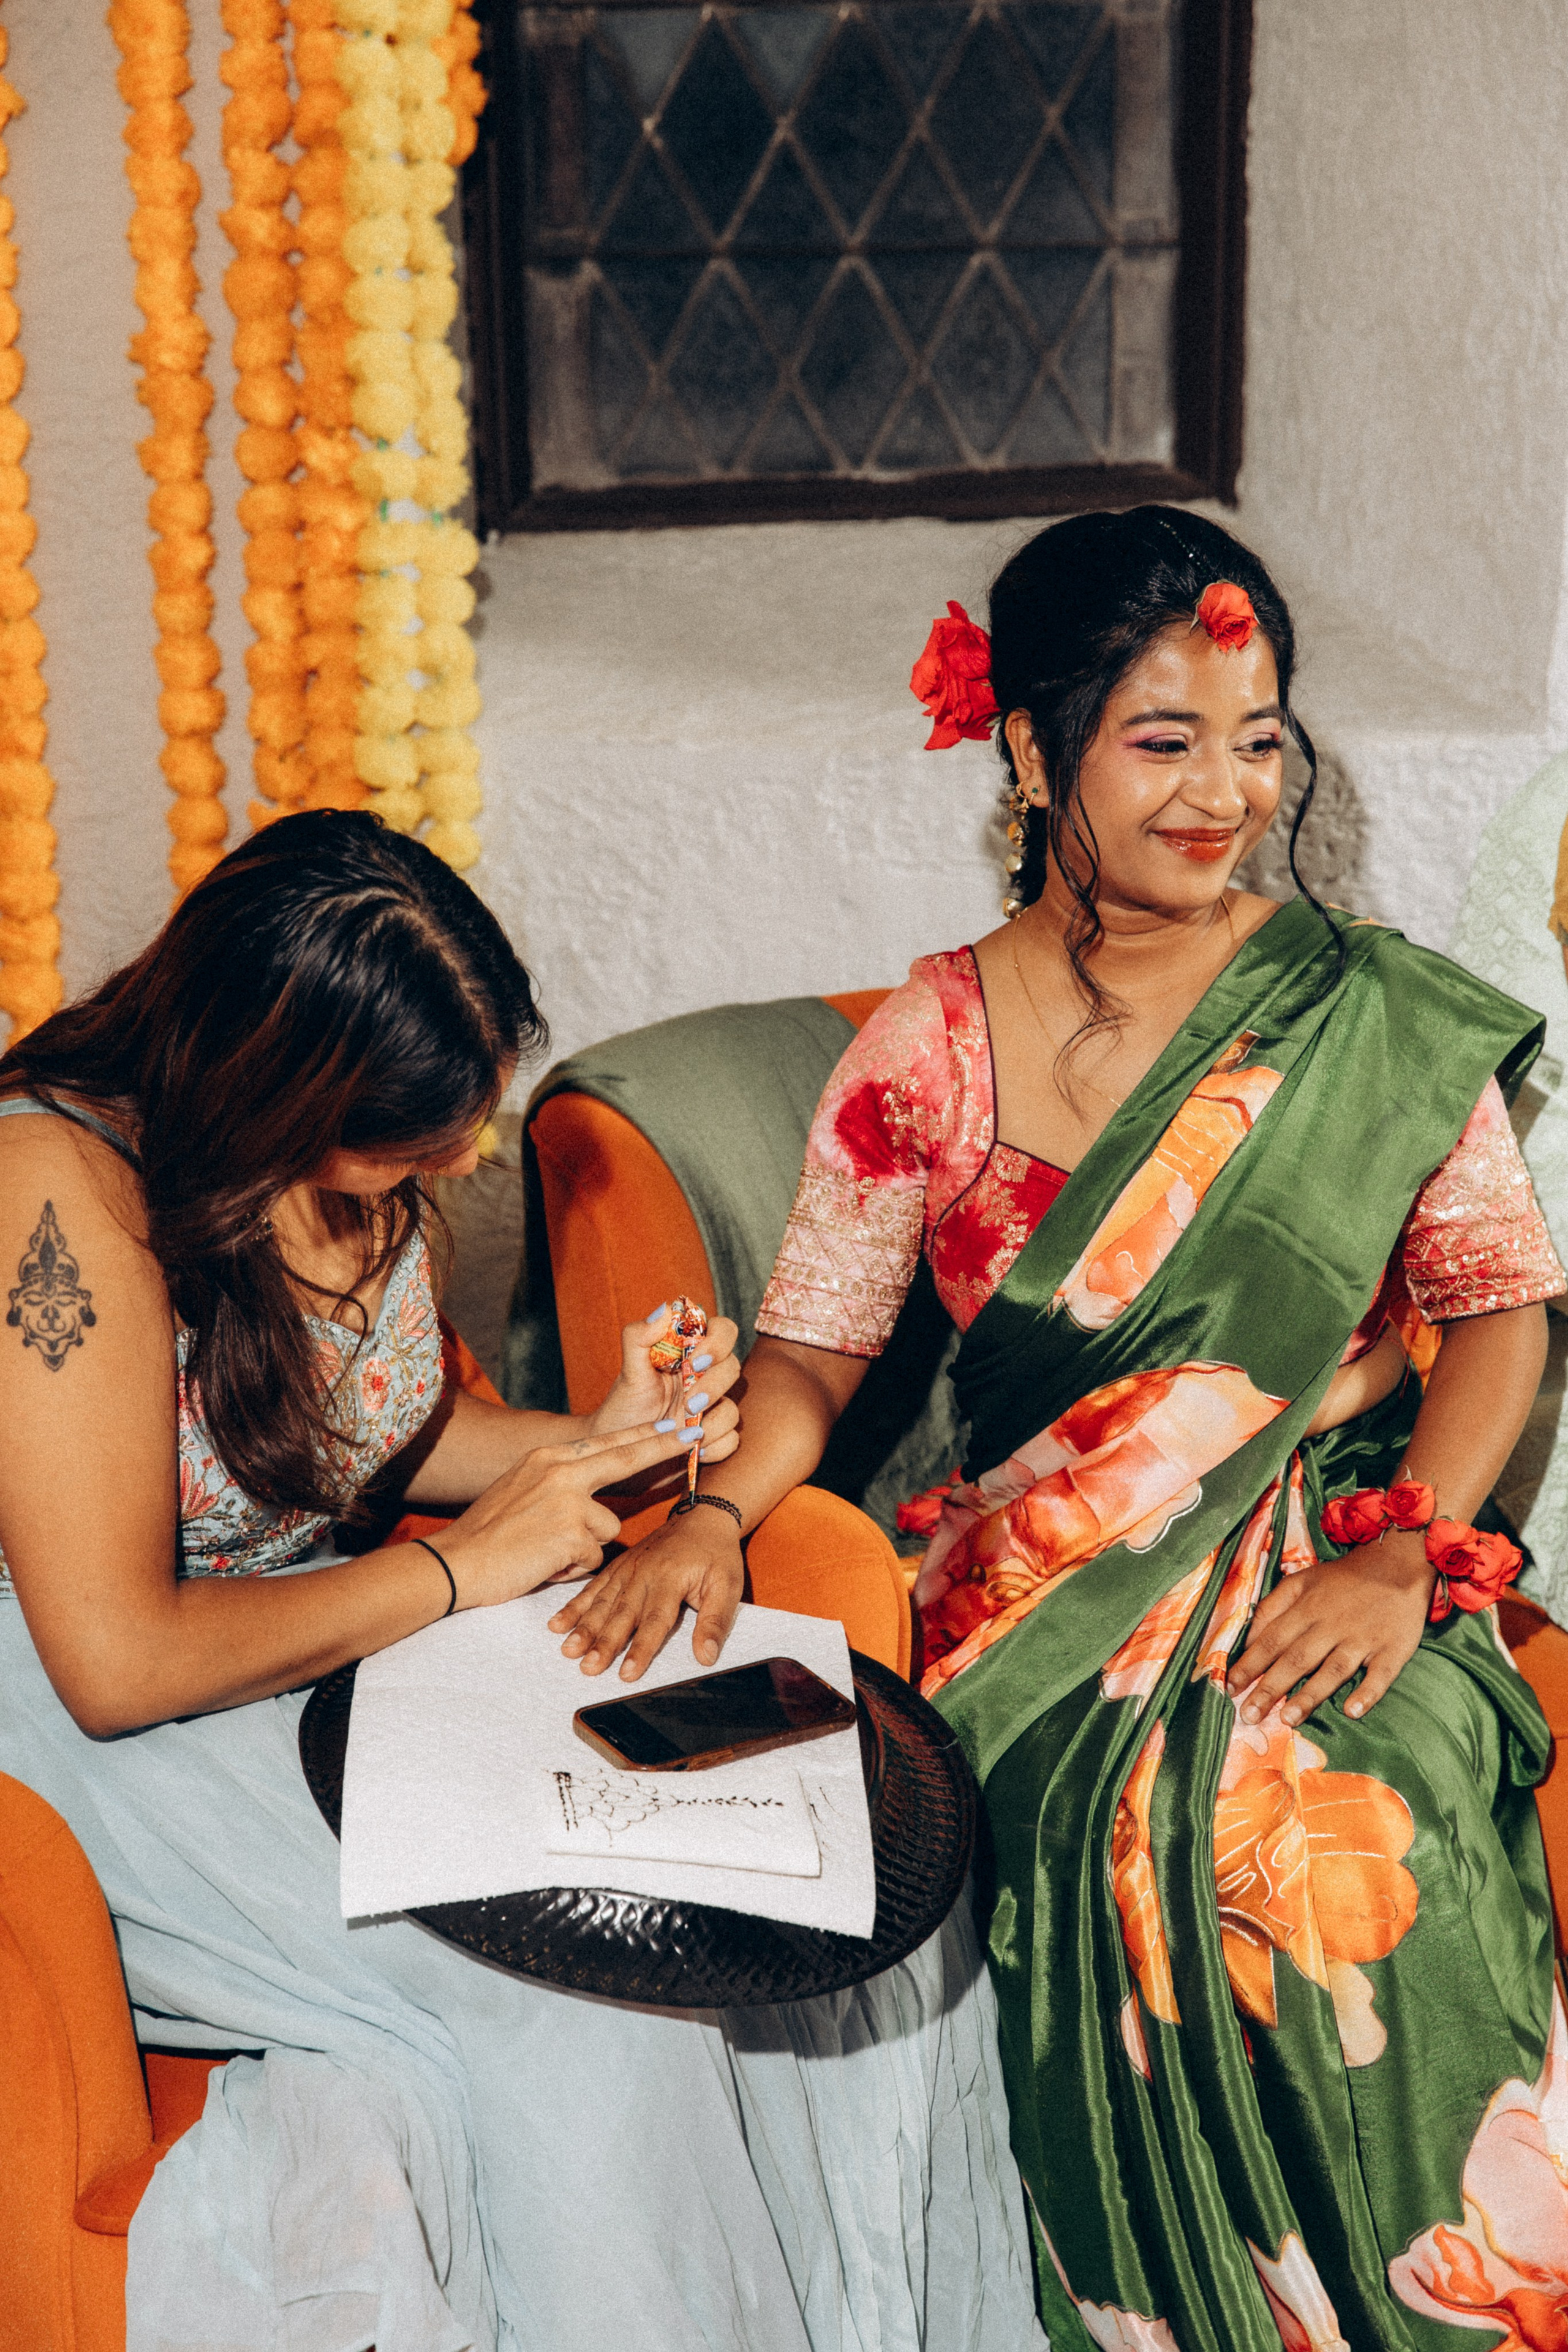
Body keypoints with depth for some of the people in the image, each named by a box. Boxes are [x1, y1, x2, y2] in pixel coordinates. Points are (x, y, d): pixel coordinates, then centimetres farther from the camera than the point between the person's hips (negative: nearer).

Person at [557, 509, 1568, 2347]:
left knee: (1341, 1834, -30)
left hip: (1317, 1561, 0)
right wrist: (714, 1510, -15)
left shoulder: (1374, 1019, 2)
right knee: (1136, 1832, -29)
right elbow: (812, 1346, 5)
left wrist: (1402, 1554, -9)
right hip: (1052, 1599, 1)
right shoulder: (927, 1050, 2)